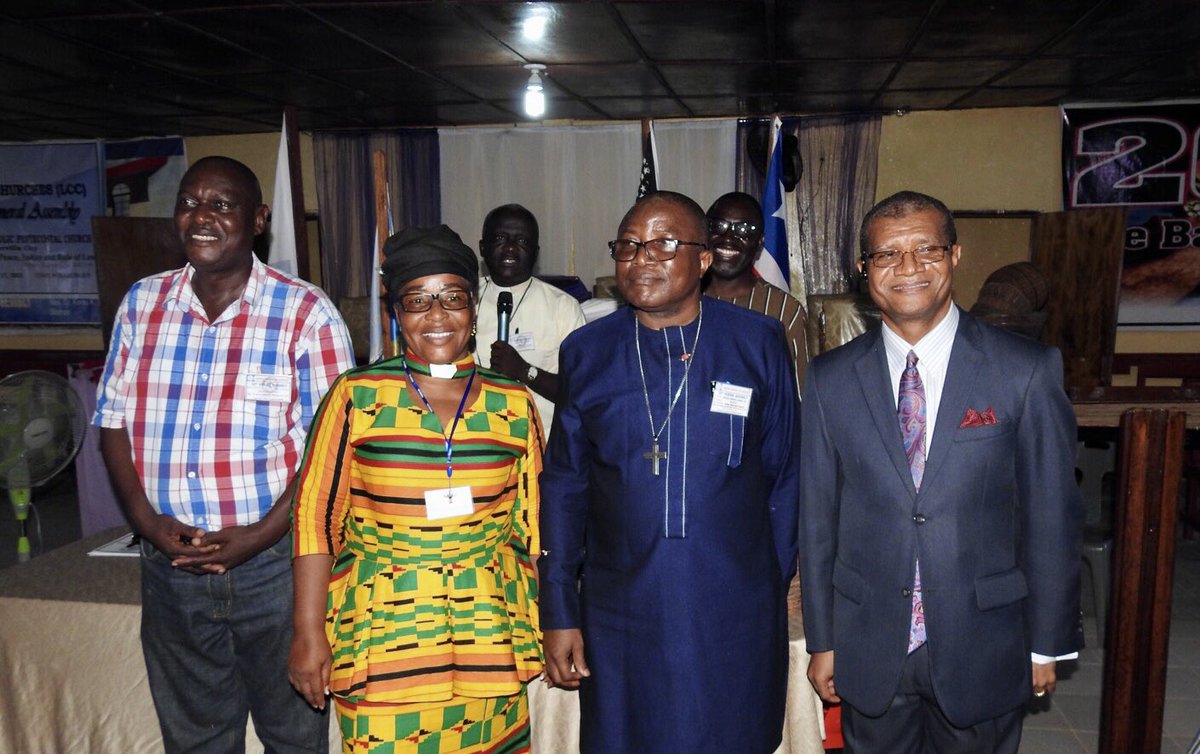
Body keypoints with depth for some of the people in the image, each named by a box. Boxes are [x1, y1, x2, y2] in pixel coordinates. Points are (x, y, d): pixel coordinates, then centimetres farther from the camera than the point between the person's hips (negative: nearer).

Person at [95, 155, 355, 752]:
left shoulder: (306, 313, -9)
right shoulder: (141, 304, 4)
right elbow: (113, 422, 7)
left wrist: (261, 535, -17)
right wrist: (146, 520, -6)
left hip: (273, 563, -3)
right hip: (169, 564, 4)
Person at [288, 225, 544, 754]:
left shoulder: (513, 404, 4)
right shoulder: (357, 396, -2)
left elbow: (532, 522, 9)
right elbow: (315, 516, -1)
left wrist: (540, 628, 9)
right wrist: (309, 633, -4)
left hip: (487, 642, 2)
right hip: (382, 639, -1)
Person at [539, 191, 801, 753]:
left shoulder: (759, 343, -2)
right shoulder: (586, 352, 1)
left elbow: (784, 476, 3)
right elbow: (563, 485, 3)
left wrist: (774, 586, 4)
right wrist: (558, 613, 2)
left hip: (734, 618, 0)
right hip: (620, 617, 1)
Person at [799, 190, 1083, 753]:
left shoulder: (1028, 370, -8)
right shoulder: (831, 379, -2)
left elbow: (1051, 516, -4)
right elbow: (817, 517, 1)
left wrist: (1047, 644, 0)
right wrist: (822, 641, 4)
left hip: (983, 649, -1)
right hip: (868, 651, 2)